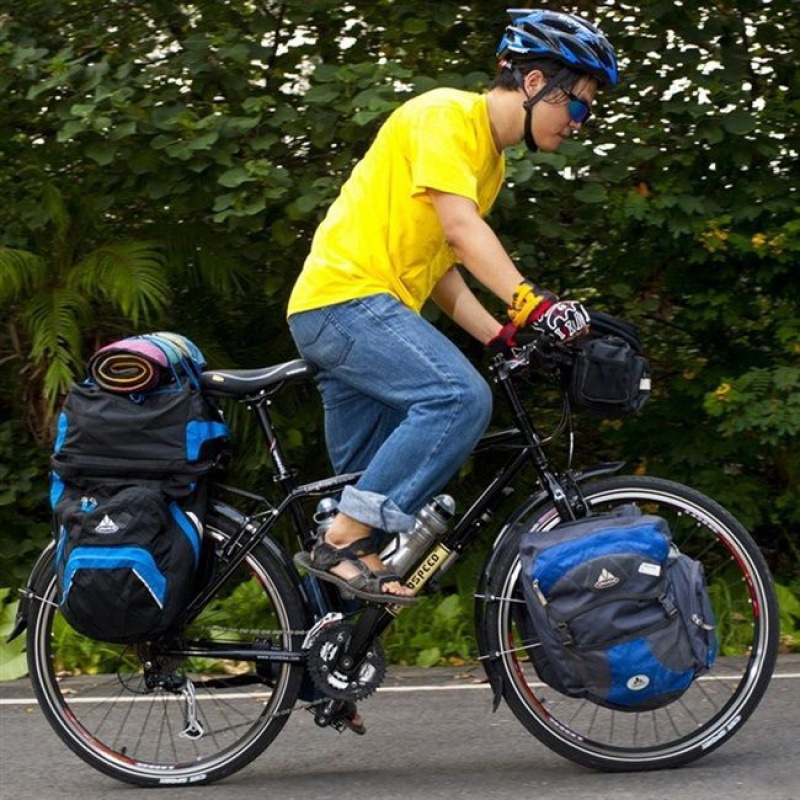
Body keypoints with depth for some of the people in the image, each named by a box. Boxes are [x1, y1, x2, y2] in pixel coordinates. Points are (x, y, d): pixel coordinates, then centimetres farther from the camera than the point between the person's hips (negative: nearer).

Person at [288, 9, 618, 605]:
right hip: (344, 294, -10)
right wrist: (532, 303, -33)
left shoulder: (491, 159, 20)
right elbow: (461, 229, -22)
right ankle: (345, 541, -23)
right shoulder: (446, 115, -9)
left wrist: (500, 338, 5)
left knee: (379, 484, 10)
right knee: (460, 398, -26)